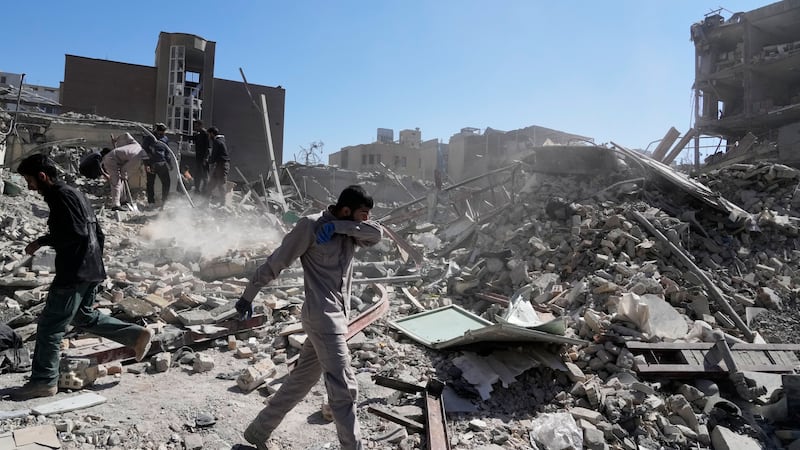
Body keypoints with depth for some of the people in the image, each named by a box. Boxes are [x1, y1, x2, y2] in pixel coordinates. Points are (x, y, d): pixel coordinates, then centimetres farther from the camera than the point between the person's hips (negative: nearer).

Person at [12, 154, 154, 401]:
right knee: (84, 316, 23)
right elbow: (97, 232, 19)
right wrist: (95, 261, 24)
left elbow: (76, 233, -25)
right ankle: (138, 334, 21)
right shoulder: (72, 193, 16)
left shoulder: (61, 196, -14)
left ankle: (43, 381, 9)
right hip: (90, 269, 10)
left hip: (74, 272, -10)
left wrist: (42, 241, -14)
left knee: (49, 326, 0)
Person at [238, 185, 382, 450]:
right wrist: (248, 297, -1)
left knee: (301, 381, 17)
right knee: (344, 388, -8)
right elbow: (275, 262, -5)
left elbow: (376, 233, -7)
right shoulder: (311, 225, -9)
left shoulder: (350, 232, 13)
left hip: (338, 316, 8)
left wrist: (338, 226, -16)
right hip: (323, 316, -8)